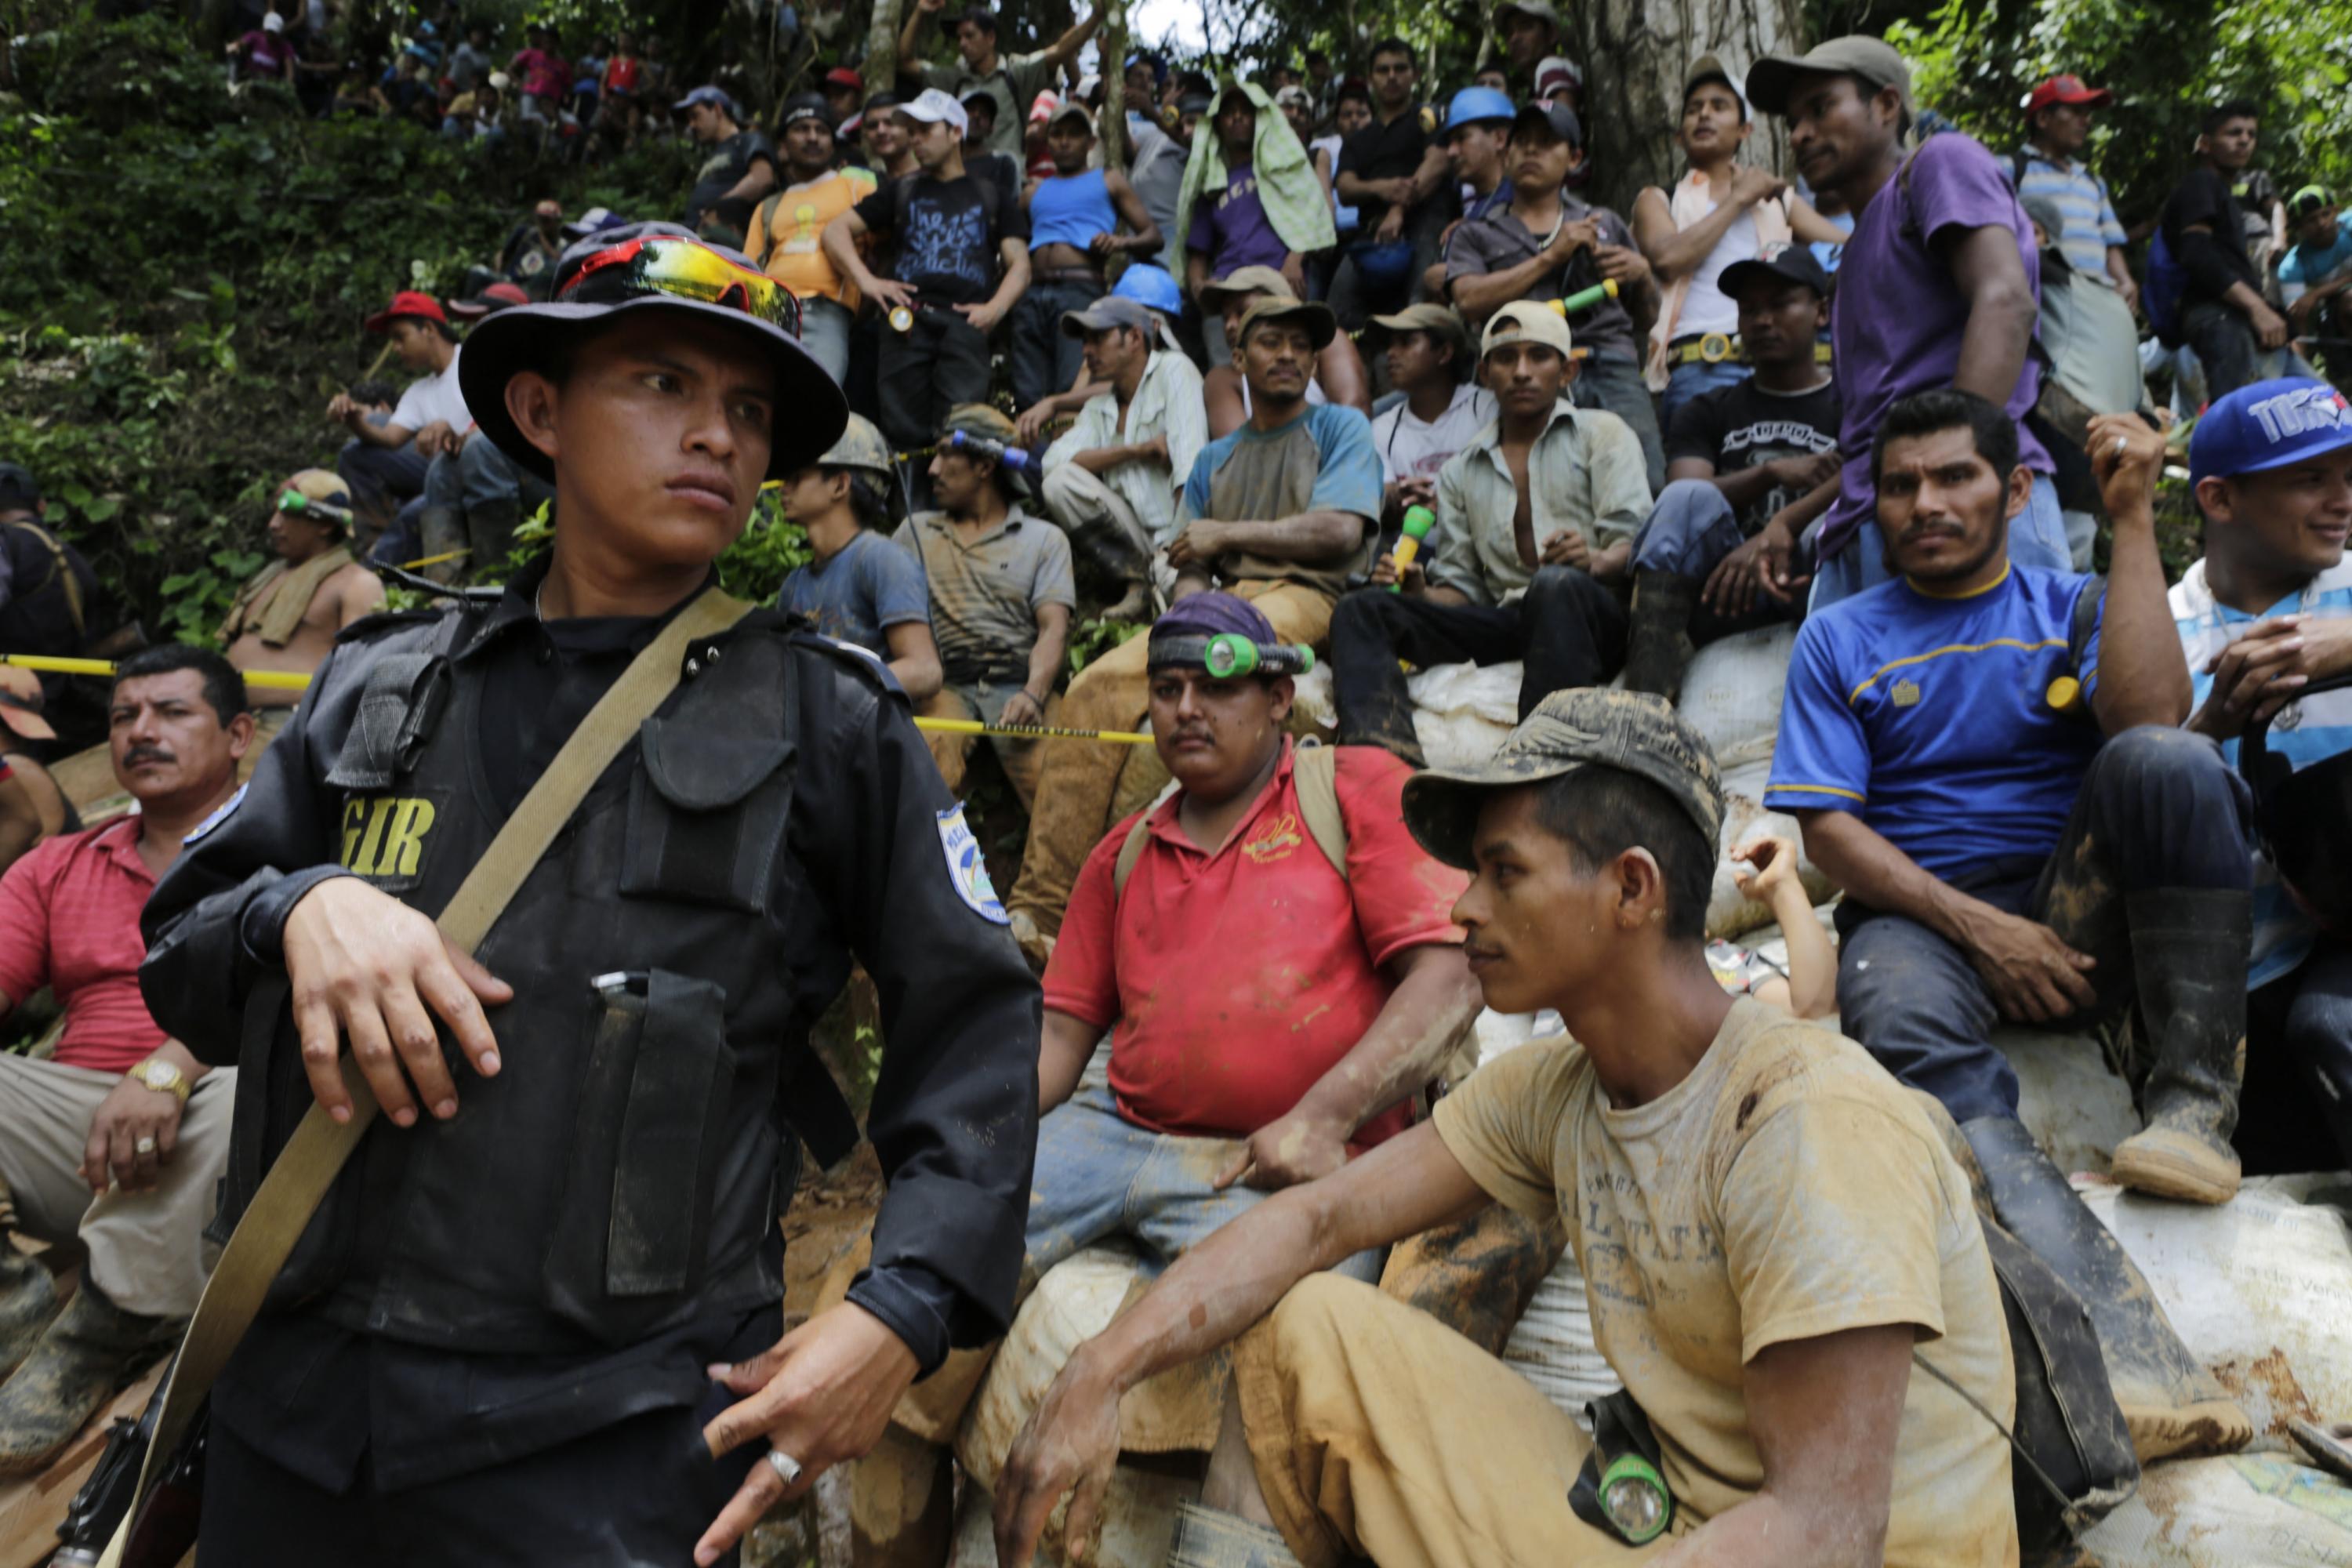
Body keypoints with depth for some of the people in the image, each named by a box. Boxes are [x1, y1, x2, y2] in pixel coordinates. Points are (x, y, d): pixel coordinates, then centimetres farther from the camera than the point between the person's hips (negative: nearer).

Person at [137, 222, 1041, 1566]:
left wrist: (903, 1314, -12)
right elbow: (180, 958, 11)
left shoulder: (828, 719, 0)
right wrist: (298, 907, -12)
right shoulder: (381, 687, 8)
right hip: (294, 1406, 4)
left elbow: (976, 1017, -1)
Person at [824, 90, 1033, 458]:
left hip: (965, 320, -2)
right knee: (902, 429, -10)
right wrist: (865, 280, 3)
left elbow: (1019, 266, 15)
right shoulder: (902, 194, 29)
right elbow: (836, 230, 22)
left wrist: (996, 308, -6)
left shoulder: (991, 197, 25)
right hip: (908, 318, 2)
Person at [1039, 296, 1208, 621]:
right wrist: (1137, 450, -10)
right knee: (1060, 482, -14)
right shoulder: (1100, 405, 17)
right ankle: (1137, 584, -11)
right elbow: (1052, 460, -1)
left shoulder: (1173, 369, 0)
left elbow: (1190, 465, -13)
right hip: (1139, 538, 7)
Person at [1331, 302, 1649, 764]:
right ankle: (1381, 756, -44)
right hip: (1508, 621, 4)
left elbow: (1636, 541, 1)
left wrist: (1597, 563, -22)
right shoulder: (1459, 473, 25)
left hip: (1591, 614, -3)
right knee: (1361, 611, -17)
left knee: (1556, 584, -39)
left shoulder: (1601, 433, 14)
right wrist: (1421, 593, -4)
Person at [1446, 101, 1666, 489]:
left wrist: (1641, 272, 6)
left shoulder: (1605, 222, 30)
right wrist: (1550, 257, 1)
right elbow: (1470, 301, 1)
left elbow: (1648, 310, 29)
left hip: (1612, 366, 2)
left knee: (1646, 487, -18)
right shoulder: (1476, 235, 23)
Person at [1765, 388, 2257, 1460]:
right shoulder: (1840, 639, 12)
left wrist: (2133, 518, -7)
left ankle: (2197, 1103, -21)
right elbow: (1828, 830, 1)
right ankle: (2122, 1347, -51)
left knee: (2165, 761, -29)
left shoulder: (2072, 608, 15)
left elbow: (2150, 714, -9)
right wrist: (1978, 927, -11)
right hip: (1919, 917, -1)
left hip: (2077, 912, 1)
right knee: (1908, 1033, -37)